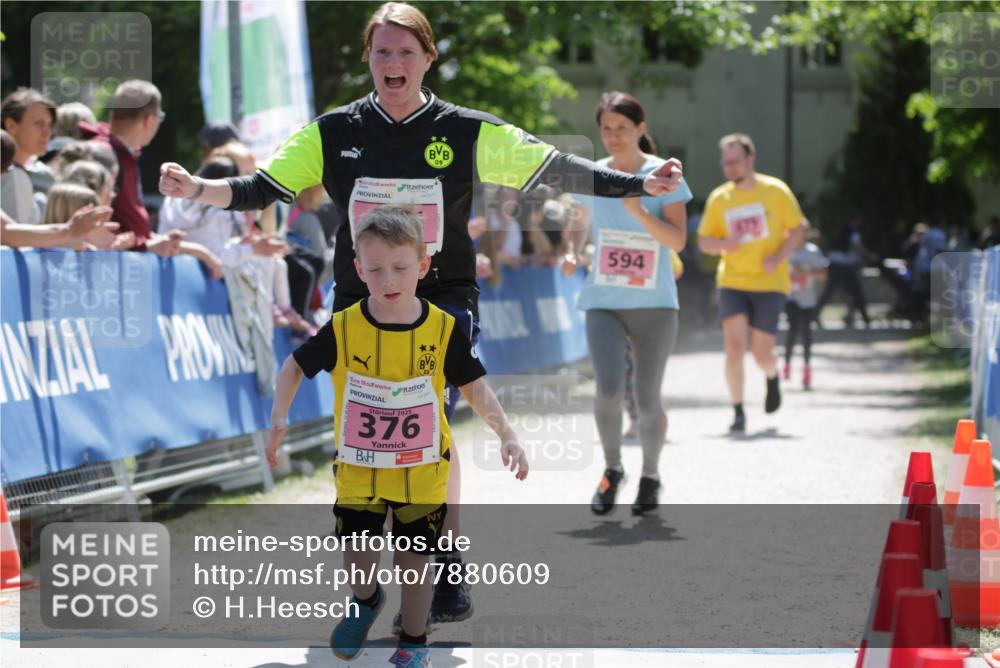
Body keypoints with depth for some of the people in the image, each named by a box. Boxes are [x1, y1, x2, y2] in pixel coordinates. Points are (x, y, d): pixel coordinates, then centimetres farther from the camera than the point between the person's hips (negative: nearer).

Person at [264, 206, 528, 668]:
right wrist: (279, 417, -9)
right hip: (358, 471, 0)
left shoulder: (443, 330, -12)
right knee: (357, 563, 5)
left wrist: (505, 433, -14)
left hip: (421, 474, 0)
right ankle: (367, 602, 40)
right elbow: (296, 366, 2)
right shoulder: (343, 328, -13)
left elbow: (474, 386, -2)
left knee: (414, 562, 10)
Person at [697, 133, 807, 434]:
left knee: (762, 354, -1)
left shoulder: (776, 191, -3)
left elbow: (797, 229, 1)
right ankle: (738, 412, -2)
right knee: (734, 348, -13)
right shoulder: (718, 198, 4)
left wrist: (778, 257, -15)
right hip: (732, 282, 2)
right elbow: (703, 240, 10)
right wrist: (723, 245, -13)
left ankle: (772, 378, 36)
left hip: (769, 284, -2)